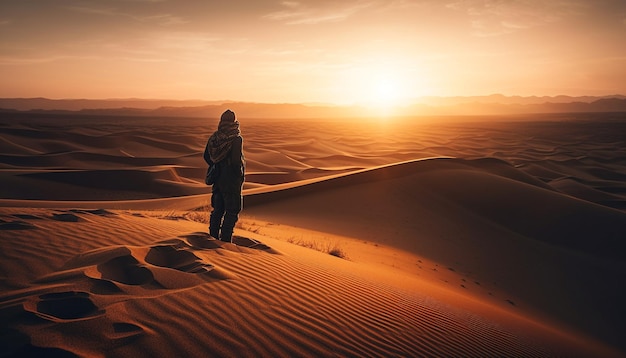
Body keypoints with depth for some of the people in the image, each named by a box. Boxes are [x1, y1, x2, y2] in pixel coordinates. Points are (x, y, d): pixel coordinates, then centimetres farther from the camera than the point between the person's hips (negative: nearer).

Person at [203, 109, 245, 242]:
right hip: (231, 180, -6)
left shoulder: (214, 137, 2)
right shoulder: (236, 139, -18)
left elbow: (206, 156, 10)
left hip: (218, 178, 6)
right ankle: (225, 240, 6)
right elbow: (236, 161, -24)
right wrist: (240, 175, -7)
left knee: (217, 209, 18)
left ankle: (213, 237, 27)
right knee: (232, 211, 5)